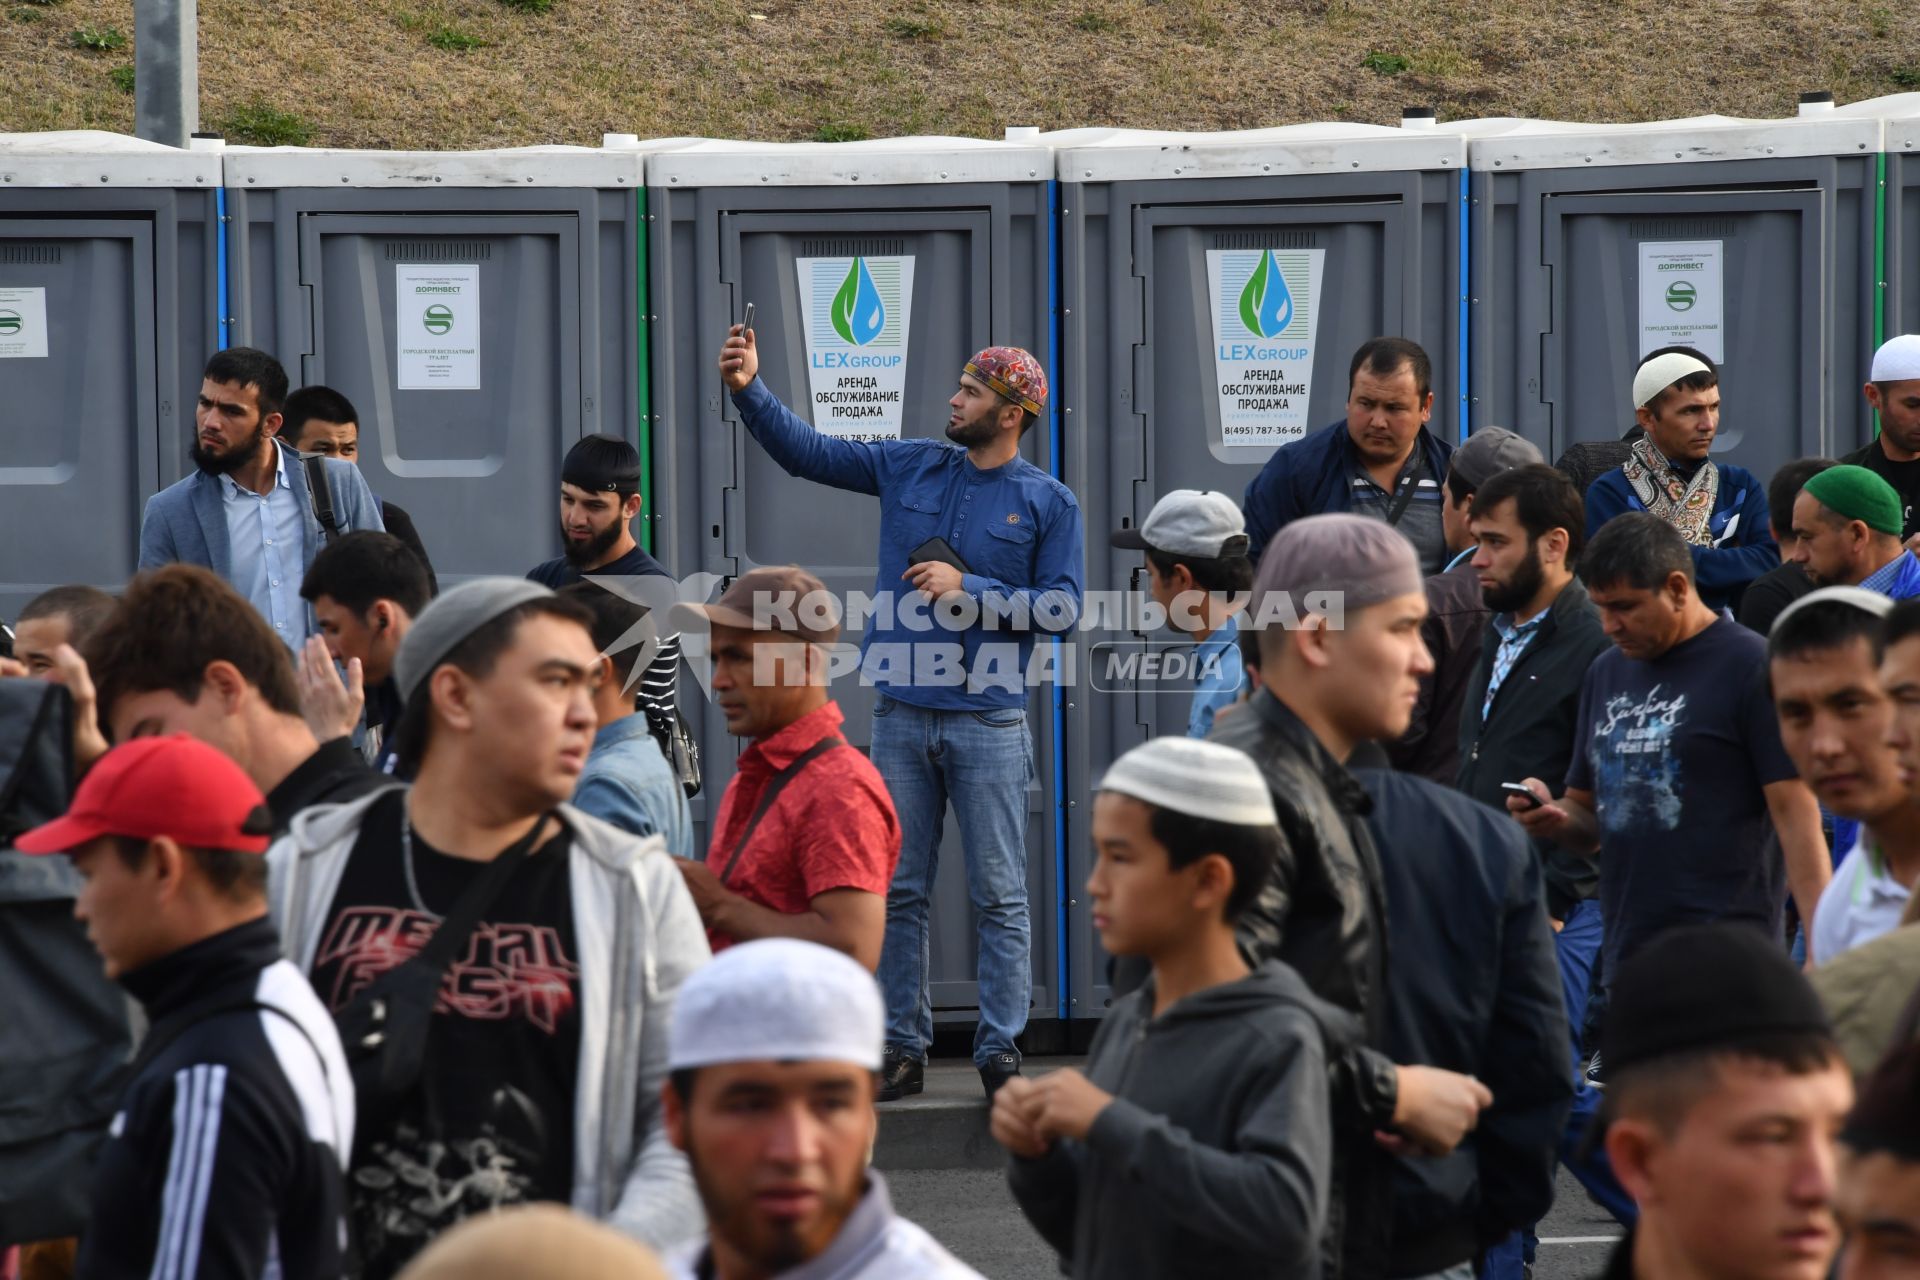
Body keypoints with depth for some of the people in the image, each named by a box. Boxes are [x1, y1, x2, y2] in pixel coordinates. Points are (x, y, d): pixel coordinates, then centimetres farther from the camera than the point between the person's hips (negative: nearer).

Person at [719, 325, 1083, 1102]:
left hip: (989, 722, -3)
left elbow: (1063, 608, -7)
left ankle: (1000, 1052, 4)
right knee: (898, 890, 5)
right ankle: (901, 1050, 11)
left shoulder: (1048, 503, -1)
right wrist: (749, 390, -4)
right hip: (902, 716, 3)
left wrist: (968, 589, -12)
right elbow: (804, 452, 9)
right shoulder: (910, 468, 9)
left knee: (998, 894, 0)